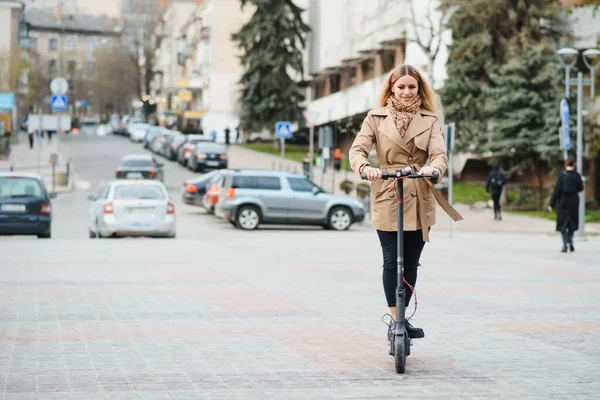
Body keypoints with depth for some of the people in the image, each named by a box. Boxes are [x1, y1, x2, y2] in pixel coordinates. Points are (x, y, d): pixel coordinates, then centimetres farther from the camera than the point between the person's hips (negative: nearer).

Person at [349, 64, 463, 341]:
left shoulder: (429, 119, 7)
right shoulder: (376, 118, 4)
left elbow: (439, 153, -6)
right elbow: (358, 149, -5)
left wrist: (434, 168, -30)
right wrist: (365, 168, -28)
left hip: (420, 200, 2)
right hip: (387, 197, -2)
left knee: (411, 263, 8)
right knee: (392, 261, -2)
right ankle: (395, 320, 6)